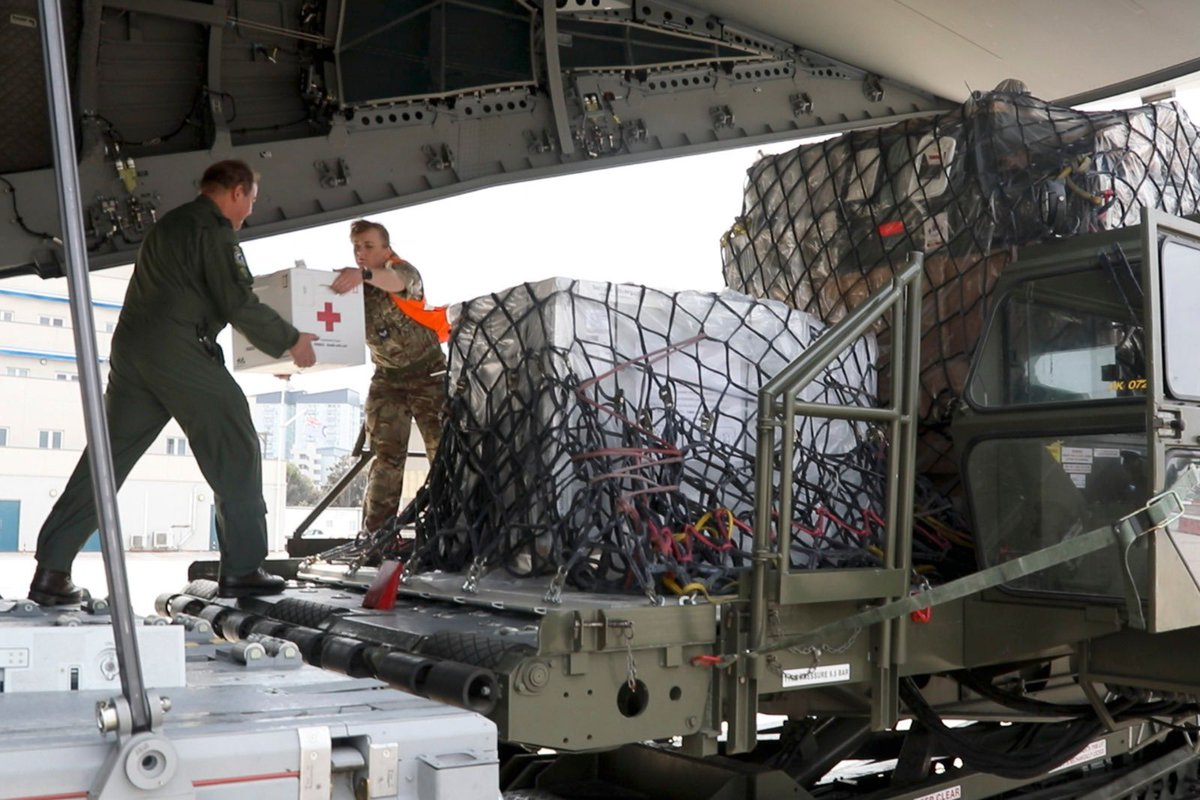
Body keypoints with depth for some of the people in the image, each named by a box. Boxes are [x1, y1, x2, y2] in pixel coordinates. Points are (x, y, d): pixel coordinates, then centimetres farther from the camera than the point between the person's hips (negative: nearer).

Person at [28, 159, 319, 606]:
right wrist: (290, 342, 0)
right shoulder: (213, 228, -4)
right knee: (235, 452, 0)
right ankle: (241, 569, 1)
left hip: (130, 348, 9)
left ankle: (51, 571, 7)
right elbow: (238, 303, -11)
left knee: (107, 458, 8)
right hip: (179, 352, -9)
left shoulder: (171, 225, 25)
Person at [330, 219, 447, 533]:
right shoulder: (351, 286, -1)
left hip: (428, 373, -4)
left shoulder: (405, 270, -17)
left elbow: (397, 281, -43)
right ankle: (375, 533, -2)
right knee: (386, 457, -1)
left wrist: (364, 274, -64)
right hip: (387, 379, 4)